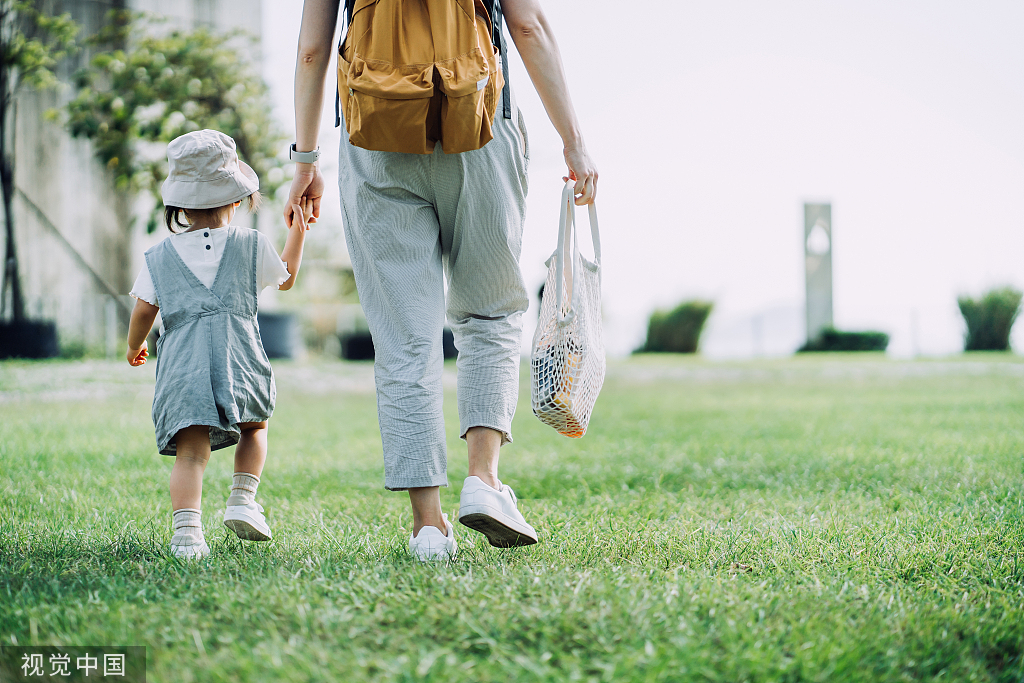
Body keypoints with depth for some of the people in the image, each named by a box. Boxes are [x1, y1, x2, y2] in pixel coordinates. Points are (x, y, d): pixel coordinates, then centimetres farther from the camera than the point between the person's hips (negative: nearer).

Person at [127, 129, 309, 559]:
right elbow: (286, 278, 26)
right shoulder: (252, 246, 10)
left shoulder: (160, 256, 10)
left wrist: (134, 347, 28)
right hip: (239, 360, 0)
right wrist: (298, 229, 40)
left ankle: (186, 528, -25)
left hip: (181, 365, 0)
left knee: (191, 451, -7)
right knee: (254, 426, 26)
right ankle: (242, 498, 10)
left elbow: (144, 309, 8)